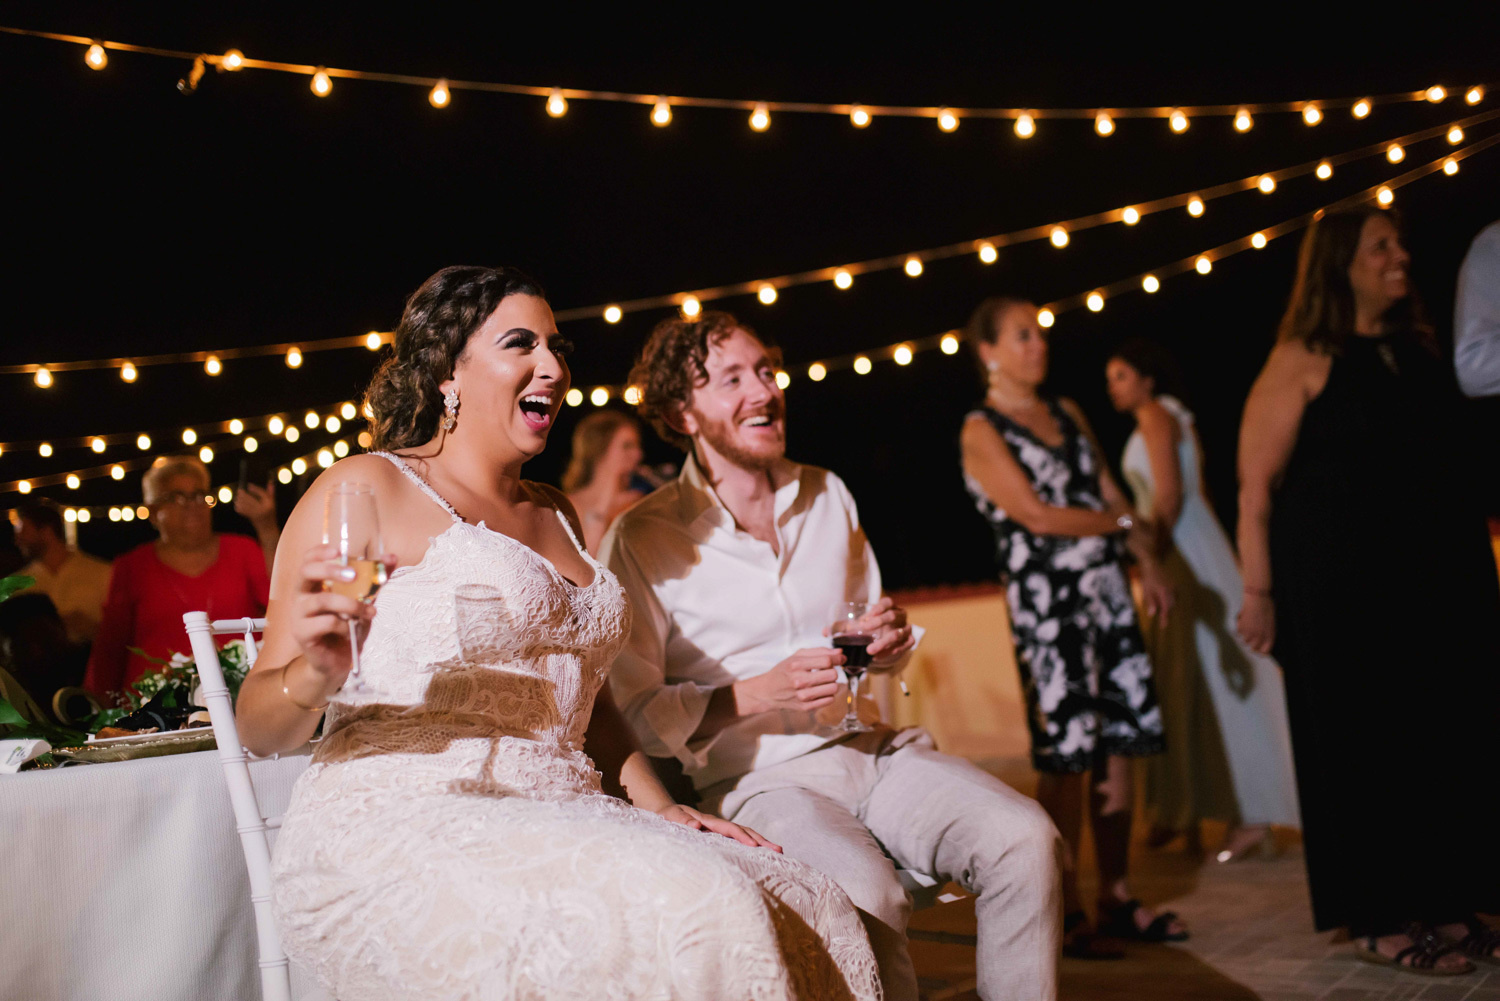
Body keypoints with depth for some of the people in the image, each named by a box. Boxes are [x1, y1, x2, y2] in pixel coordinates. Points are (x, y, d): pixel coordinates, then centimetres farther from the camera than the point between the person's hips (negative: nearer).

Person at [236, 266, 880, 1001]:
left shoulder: (554, 515, 23)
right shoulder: (365, 488, 0)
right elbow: (260, 728, -3)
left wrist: (656, 806, 10)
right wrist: (315, 677, -27)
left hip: (559, 832, 7)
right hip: (400, 832, -7)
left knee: (807, 916, -17)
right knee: (693, 913, -31)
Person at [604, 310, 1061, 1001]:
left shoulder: (828, 495, 15)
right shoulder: (641, 540, -2)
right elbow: (641, 712, -4)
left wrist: (890, 642, 1)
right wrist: (760, 693, -17)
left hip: (877, 747, 5)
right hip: (758, 779, -5)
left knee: (1024, 837, -23)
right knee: (866, 892, -35)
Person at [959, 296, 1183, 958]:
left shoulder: (1067, 413, 17)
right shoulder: (982, 432, -4)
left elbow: (1110, 493, 18)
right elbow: (1036, 515, -12)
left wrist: (1147, 563, 7)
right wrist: (1125, 523, -2)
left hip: (1105, 589, 7)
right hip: (1046, 600, -6)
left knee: (1122, 743, 5)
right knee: (1066, 757, -6)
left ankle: (1117, 898, 15)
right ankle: (1066, 913, 2)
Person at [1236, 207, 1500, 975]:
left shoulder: (1418, 349, 13)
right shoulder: (1304, 360, -6)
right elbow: (1256, 484, -11)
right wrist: (1259, 592, -16)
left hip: (1437, 581, 6)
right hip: (1341, 590, -6)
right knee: (1362, 745, 1)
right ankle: (1378, 919, 11)